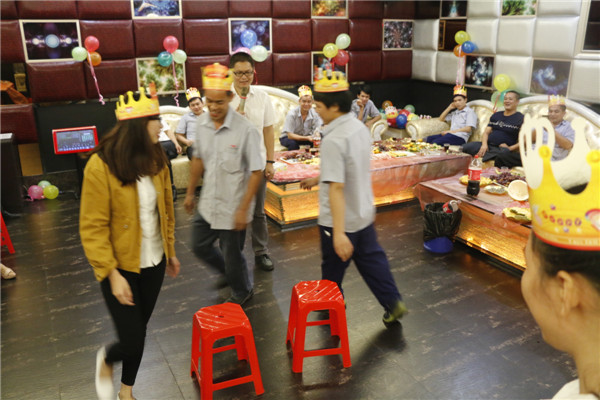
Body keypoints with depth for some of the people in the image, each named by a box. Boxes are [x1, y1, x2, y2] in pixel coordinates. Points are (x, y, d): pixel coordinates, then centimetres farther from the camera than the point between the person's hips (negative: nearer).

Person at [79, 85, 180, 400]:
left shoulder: (155, 159, 0)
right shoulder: (101, 166, -18)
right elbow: (92, 229, -16)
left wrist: (170, 250, 14)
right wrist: (112, 274, -18)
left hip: (153, 262, 5)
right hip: (121, 266, -5)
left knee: (139, 330, 16)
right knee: (132, 341, -1)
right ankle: (106, 361, 36)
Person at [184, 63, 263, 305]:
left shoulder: (245, 130, -20)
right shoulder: (202, 124, -2)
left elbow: (256, 171, -17)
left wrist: (243, 209, -18)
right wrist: (190, 193, 16)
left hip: (232, 208, -6)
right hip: (208, 203, 6)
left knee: (231, 255, 9)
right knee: (200, 247, 19)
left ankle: (242, 291, 40)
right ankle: (230, 274, 48)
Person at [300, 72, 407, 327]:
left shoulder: (333, 140, -27)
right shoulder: (360, 128, 0)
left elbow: (337, 187, -32)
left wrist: (339, 233, -32)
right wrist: (317, 179, 24)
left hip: (339, 220, -7)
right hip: (364, 214, 7)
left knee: (333, 266, 16)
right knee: (371, 259, 21)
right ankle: (393, 303, 22)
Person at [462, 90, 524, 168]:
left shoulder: (521, 119, 4)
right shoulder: (496, 115, 21)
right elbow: (486, 132, 14)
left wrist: (510, 148, -17)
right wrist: (484, 144, -7)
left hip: (502, 149, -4)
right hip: (488, 146, 4)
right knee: (467, 147, -22)